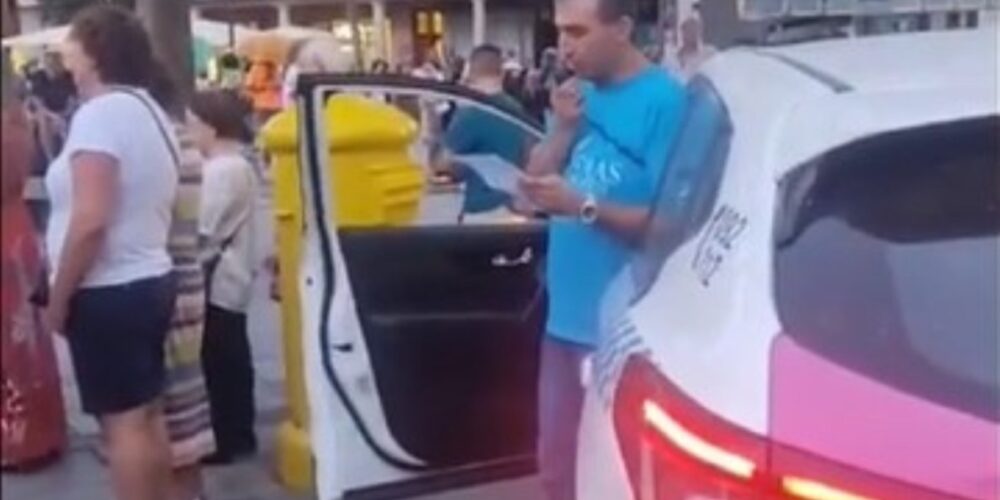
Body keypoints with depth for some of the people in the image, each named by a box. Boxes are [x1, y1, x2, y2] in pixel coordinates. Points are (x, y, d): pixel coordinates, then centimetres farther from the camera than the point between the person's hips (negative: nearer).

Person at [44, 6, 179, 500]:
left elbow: (90, 221, -23)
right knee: (147, 414, 15)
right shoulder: (148, 110, 13)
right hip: (149, 280, 9)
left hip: (109, 292, -9)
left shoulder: (100, 112, -16)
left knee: (123, 421, -3)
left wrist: (57, 299, -13)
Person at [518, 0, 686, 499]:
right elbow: (535, 184, 10)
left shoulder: (666, 100, -14)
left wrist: (584, 206, -25)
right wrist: (565, 128, -5)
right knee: (557, 460, 20)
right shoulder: (582, 95, 9)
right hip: (567, 315, 8)